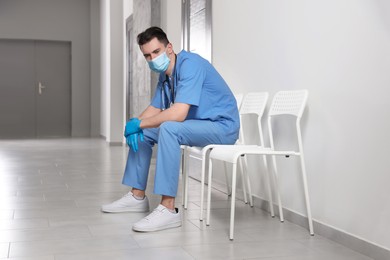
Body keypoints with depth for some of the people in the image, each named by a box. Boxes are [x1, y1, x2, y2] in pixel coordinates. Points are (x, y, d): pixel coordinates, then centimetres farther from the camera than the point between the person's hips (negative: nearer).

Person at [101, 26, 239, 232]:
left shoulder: (189, 65, -23)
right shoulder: (165, 74, 7)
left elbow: (178, 114, -32)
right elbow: (155, 109, 12)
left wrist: (138, 124, -20)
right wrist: (135, 124, -10)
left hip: (222, 126, -10)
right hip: (196, 125, 10)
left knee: (168, 128, -34)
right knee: (141, 133, 10)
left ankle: (168, 209, -32)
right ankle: (138, 197, 17)